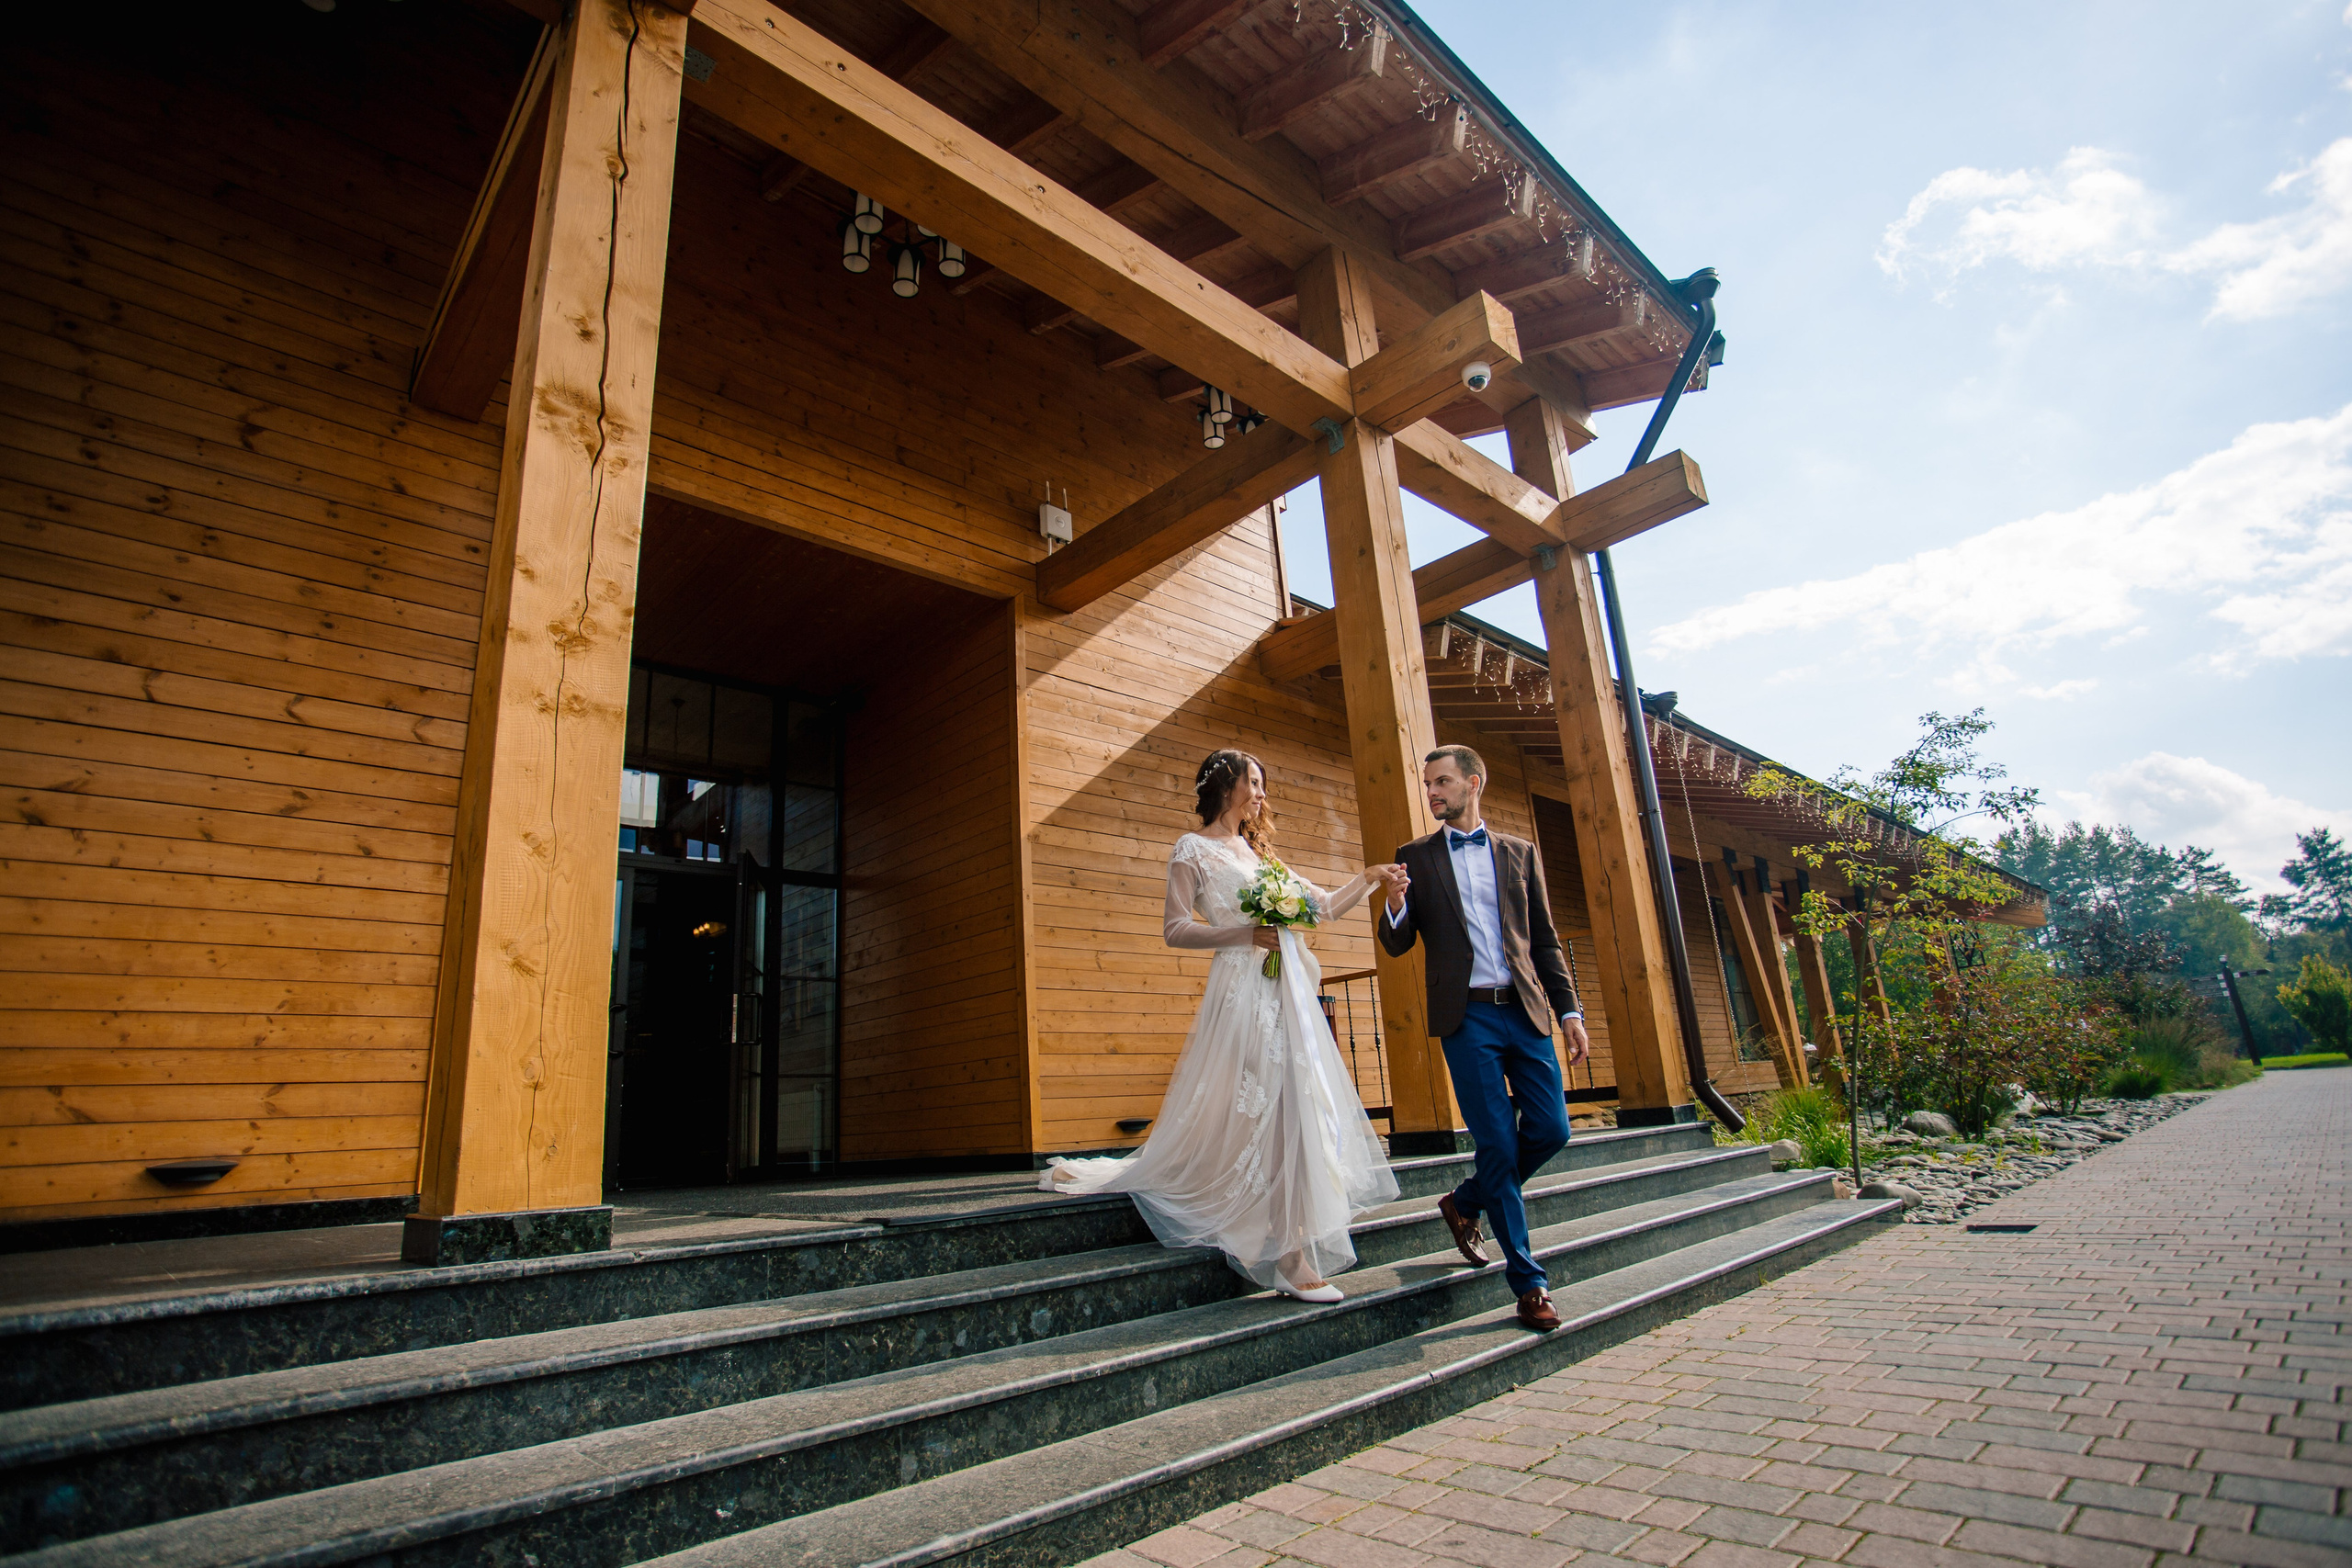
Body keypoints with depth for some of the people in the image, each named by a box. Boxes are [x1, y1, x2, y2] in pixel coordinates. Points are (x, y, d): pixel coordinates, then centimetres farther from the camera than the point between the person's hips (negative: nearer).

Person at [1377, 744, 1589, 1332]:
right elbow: (1397, 944, 5)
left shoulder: (1520, 853, 12)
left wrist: (1569, 1009, 5)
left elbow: (1544, 939, 13)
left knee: (1551, 1129, -1)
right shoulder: (1415, 857, 7)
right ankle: (1528, 1282, 11)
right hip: (1467, 1017, -2)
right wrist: (1396, 906, -17)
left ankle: (1465, 1203, 25)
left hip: (1526, 1010, 3)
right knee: (1497, 1144, -2)